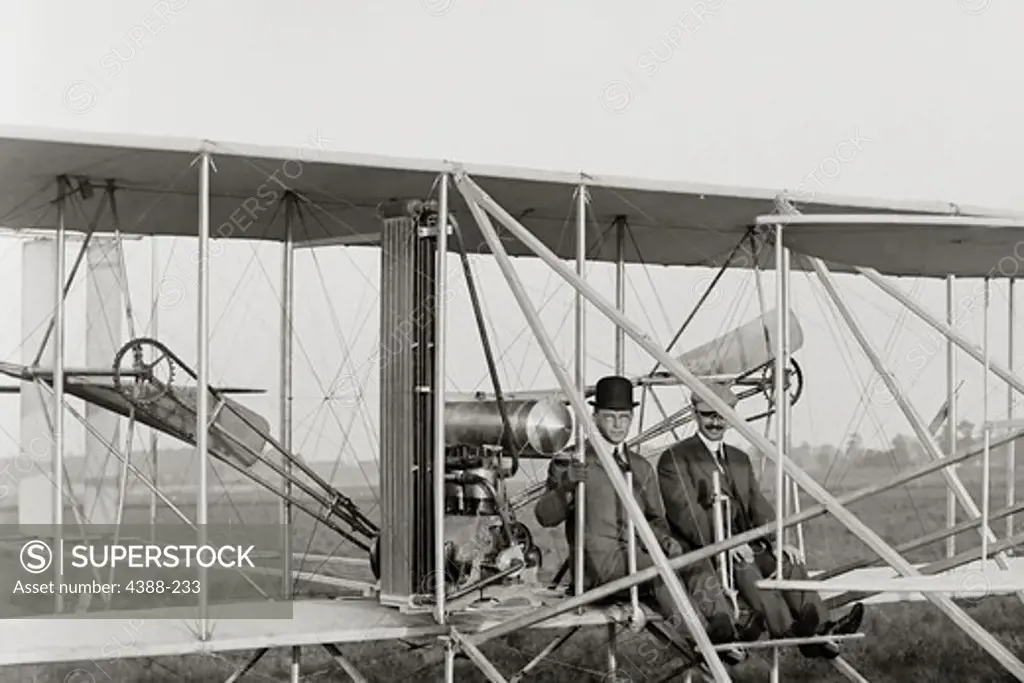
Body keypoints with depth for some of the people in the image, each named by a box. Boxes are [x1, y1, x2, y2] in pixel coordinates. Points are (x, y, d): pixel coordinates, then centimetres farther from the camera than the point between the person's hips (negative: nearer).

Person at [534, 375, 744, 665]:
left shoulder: (641, 468, 21)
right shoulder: (571, 462, 5)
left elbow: (654, 519, 26)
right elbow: (545, 517, -4)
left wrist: (665, 539, 1)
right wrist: (565, 486, -24)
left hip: (635, 556, 5)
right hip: (595, 562, -5)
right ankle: (704, 637, -41)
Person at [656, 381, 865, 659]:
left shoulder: (740, 459, 22)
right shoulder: (674, 458, -1)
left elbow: (758, 507, 15)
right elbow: (684, 511, -14)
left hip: (741, 545, 6)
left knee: (788, 562, -21)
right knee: (744, 564, -35)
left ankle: (820, 628, -39)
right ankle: (788, 631, -51)